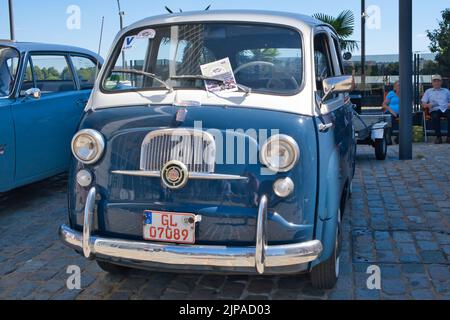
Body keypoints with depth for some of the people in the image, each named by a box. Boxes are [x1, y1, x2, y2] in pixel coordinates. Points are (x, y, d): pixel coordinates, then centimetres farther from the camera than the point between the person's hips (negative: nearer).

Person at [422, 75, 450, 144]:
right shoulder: (428, 91, 23)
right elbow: (423, 104, 12)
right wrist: (427, 105, -11)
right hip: (435, 110, -1)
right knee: (435, 117, -37)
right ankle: (438, 137, -30)